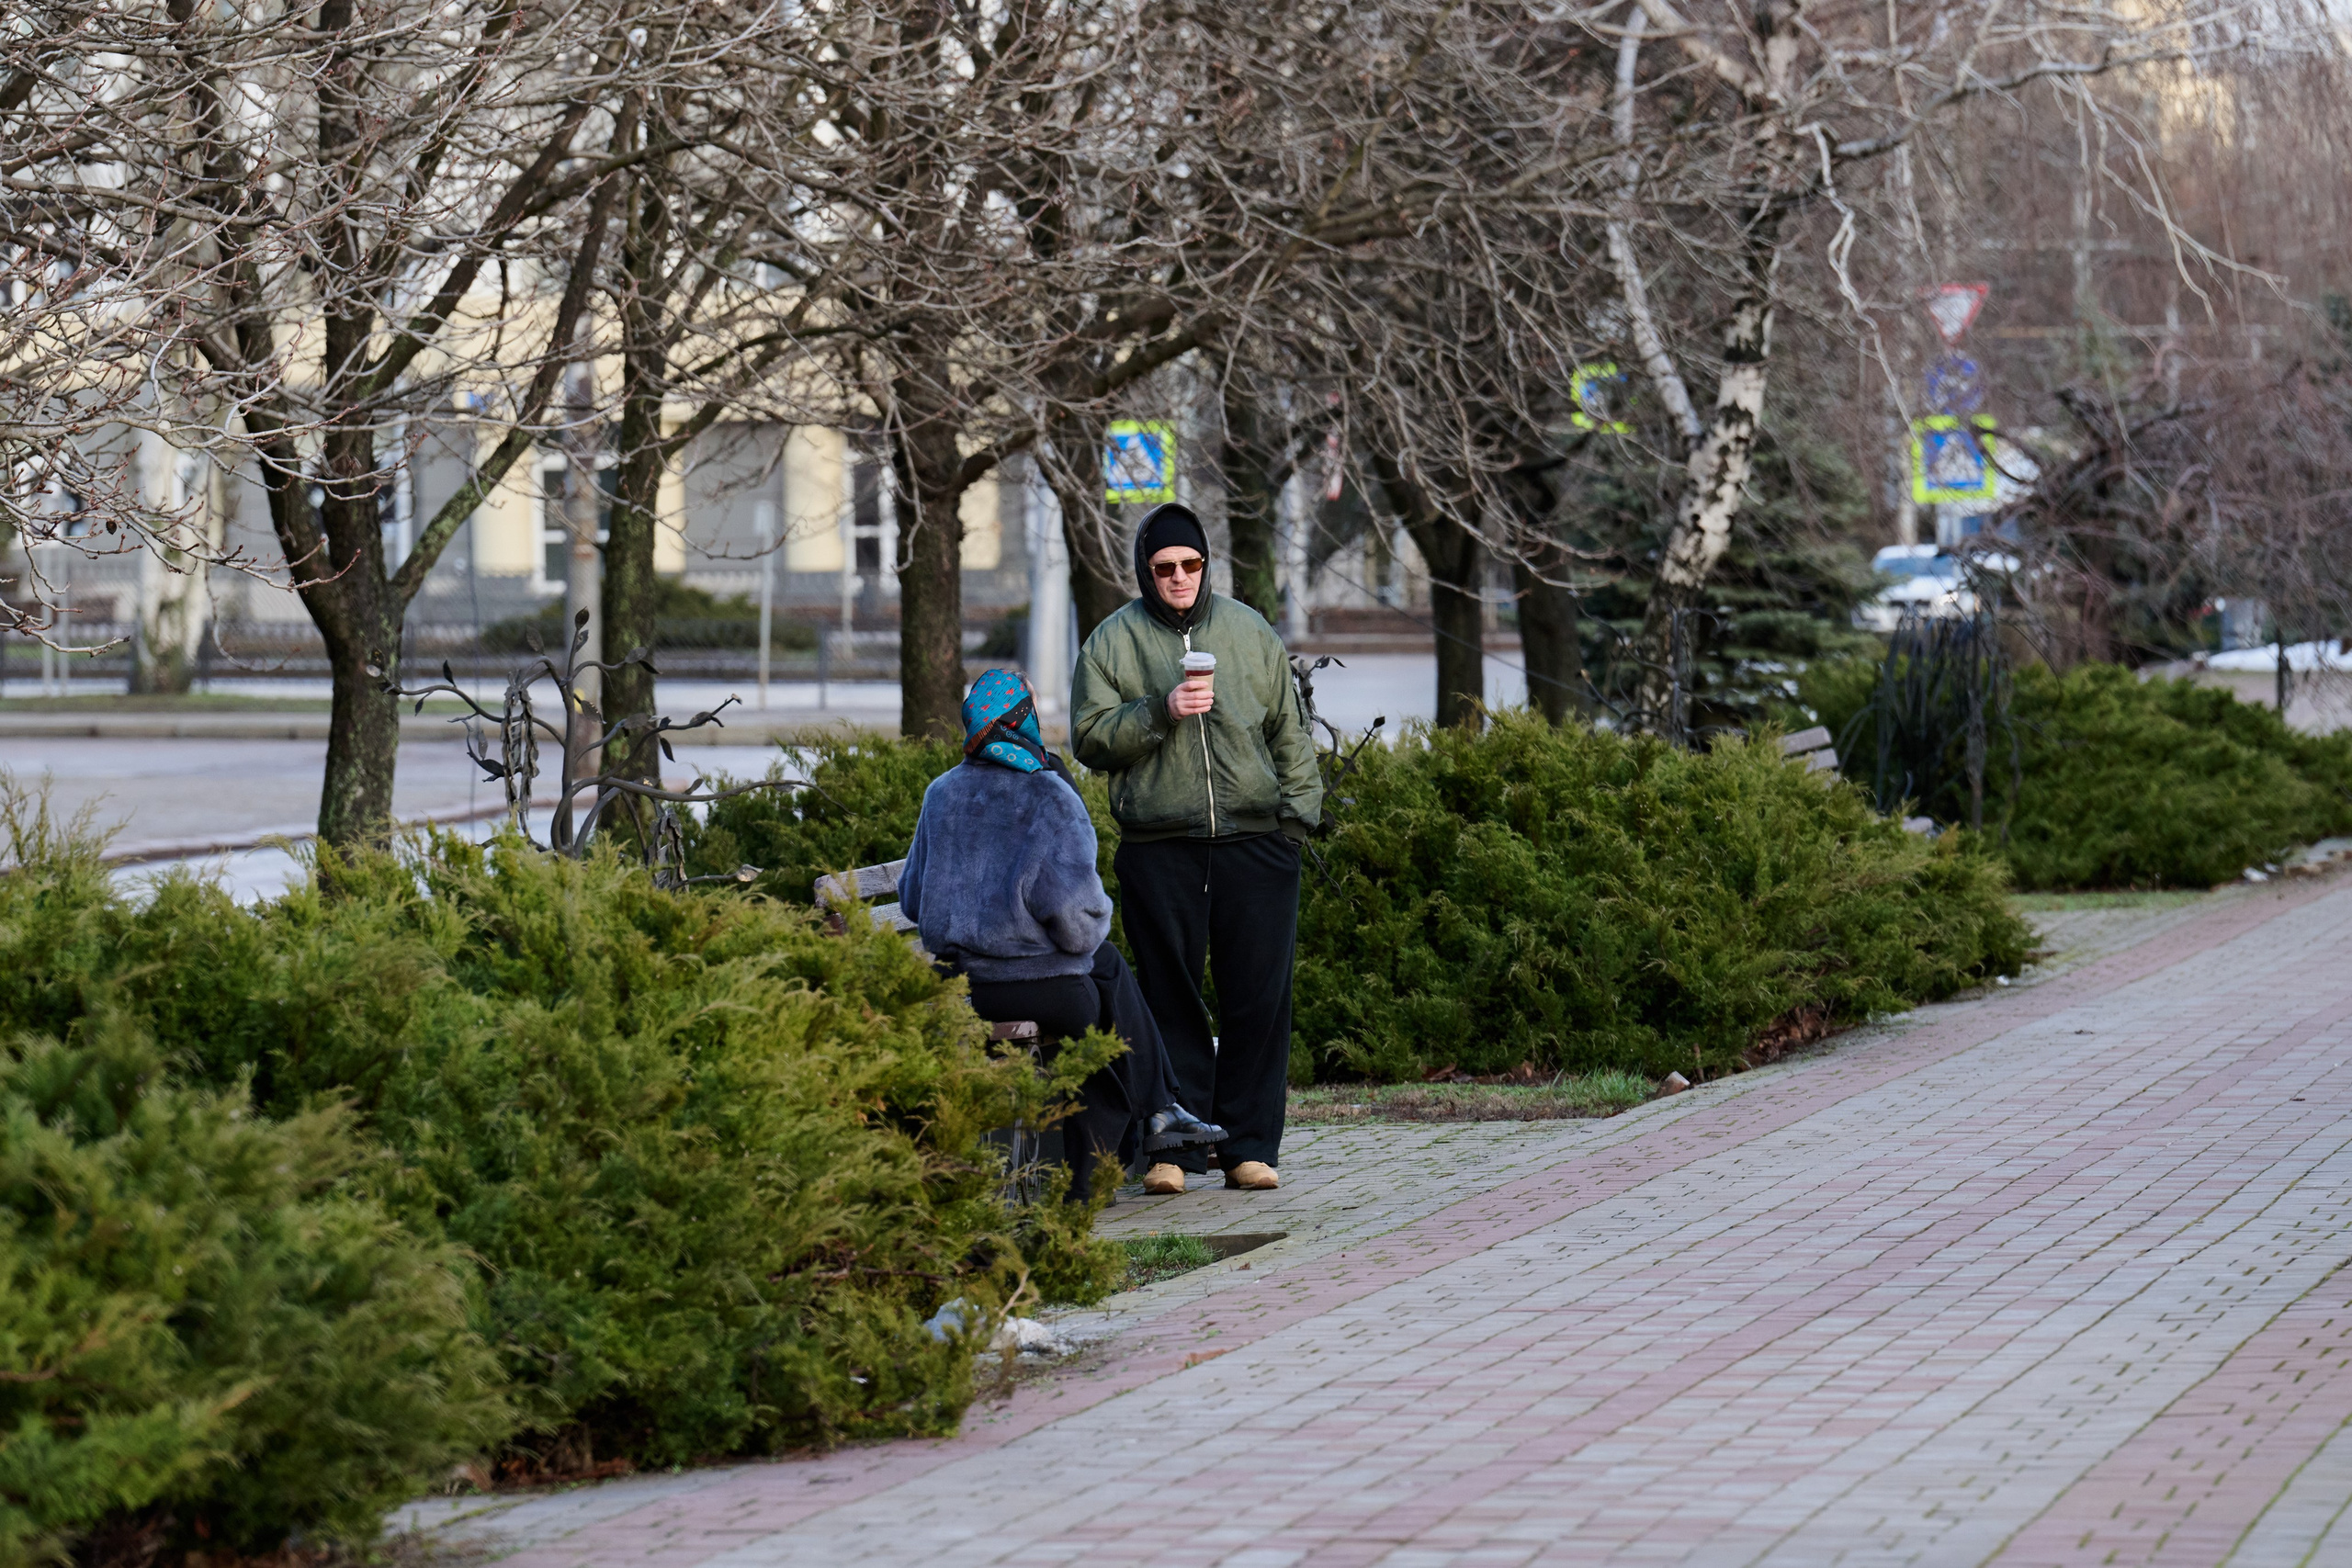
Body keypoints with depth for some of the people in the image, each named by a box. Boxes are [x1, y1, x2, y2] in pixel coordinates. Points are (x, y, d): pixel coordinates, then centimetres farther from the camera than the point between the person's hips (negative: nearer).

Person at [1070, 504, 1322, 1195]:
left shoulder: (1250, 632, 10)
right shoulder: (1112, 641, 5)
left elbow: (1290, 730, 15)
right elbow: (1091, 737, -2)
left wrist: (1299, 807, 7)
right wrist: (1160, 710, -14)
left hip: (1255, 844, 1)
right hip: (1158, 848, -1)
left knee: (1259, 998, 1)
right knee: (1171, 1002, 1)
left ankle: (1251, 1145, 7)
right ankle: (1173, 1146, 5)